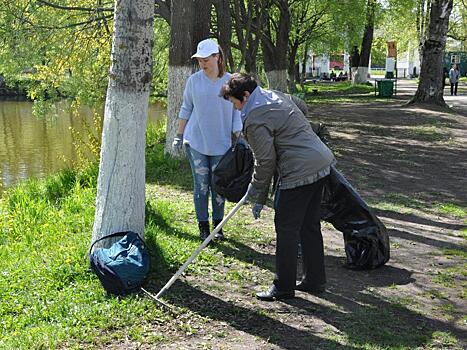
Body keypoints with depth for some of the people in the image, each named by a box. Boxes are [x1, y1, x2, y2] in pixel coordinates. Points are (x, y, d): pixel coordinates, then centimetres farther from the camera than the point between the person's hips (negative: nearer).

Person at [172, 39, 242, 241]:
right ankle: (203, 227, 14)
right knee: (201, 185, 3)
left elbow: (237, 112, 2)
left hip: (221, 143, 0)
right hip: (196, 141, 0)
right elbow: (186, 109, 9)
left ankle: (217, 225, 21)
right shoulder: (194, 80, 0)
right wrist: (179, 136, 9)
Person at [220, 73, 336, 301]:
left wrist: (258, 198, 2)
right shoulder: (276, 96, 16)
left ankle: (284, 287, 10)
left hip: (299, 174, -10)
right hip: (321, 164, 10)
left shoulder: (255, 119, -14)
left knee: (286, 229, 1)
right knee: (309, 226, 17)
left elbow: (266, 161, -12)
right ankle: (314, 280, 27)